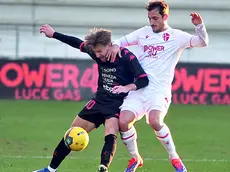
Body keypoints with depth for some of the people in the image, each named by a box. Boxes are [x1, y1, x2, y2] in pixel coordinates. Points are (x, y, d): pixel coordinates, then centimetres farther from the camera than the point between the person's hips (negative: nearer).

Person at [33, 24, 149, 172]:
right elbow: (78, 43, 10)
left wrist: (127, 88, -36)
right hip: (100, 100, 6)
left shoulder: (126, 57, -19)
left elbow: (144, 80, -19)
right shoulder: (98, 54, -4)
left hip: (118, 104, -6)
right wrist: (54, 34, 13)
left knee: (110, 135, -32)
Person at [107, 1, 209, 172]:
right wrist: (116, 45, 0)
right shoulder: (144, 32, 16)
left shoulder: (176, 36, 4)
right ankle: (135, 158, 8)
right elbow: (122, 41, 23)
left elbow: (202, 42, -4)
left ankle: (175, 158, -9)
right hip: (138, 89, 4)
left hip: (159, 91, -4)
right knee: (123, 121, -17)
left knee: (154, 121, -30)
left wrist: (199, 25, -22)